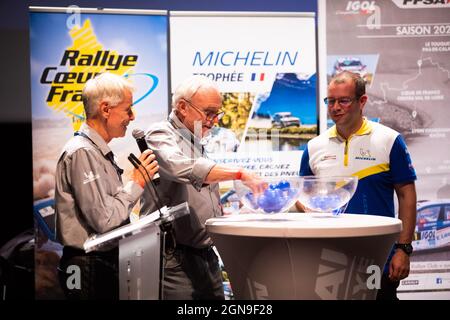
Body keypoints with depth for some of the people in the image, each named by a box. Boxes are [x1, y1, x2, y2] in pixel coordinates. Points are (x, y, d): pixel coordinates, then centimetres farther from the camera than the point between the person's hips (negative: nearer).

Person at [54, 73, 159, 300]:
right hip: (91, 270, -9)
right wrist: (137, 183, -12)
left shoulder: (99, 152, 14)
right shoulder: (82, 153, -17)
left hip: (109, 262, 9)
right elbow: (103, 219, -22)